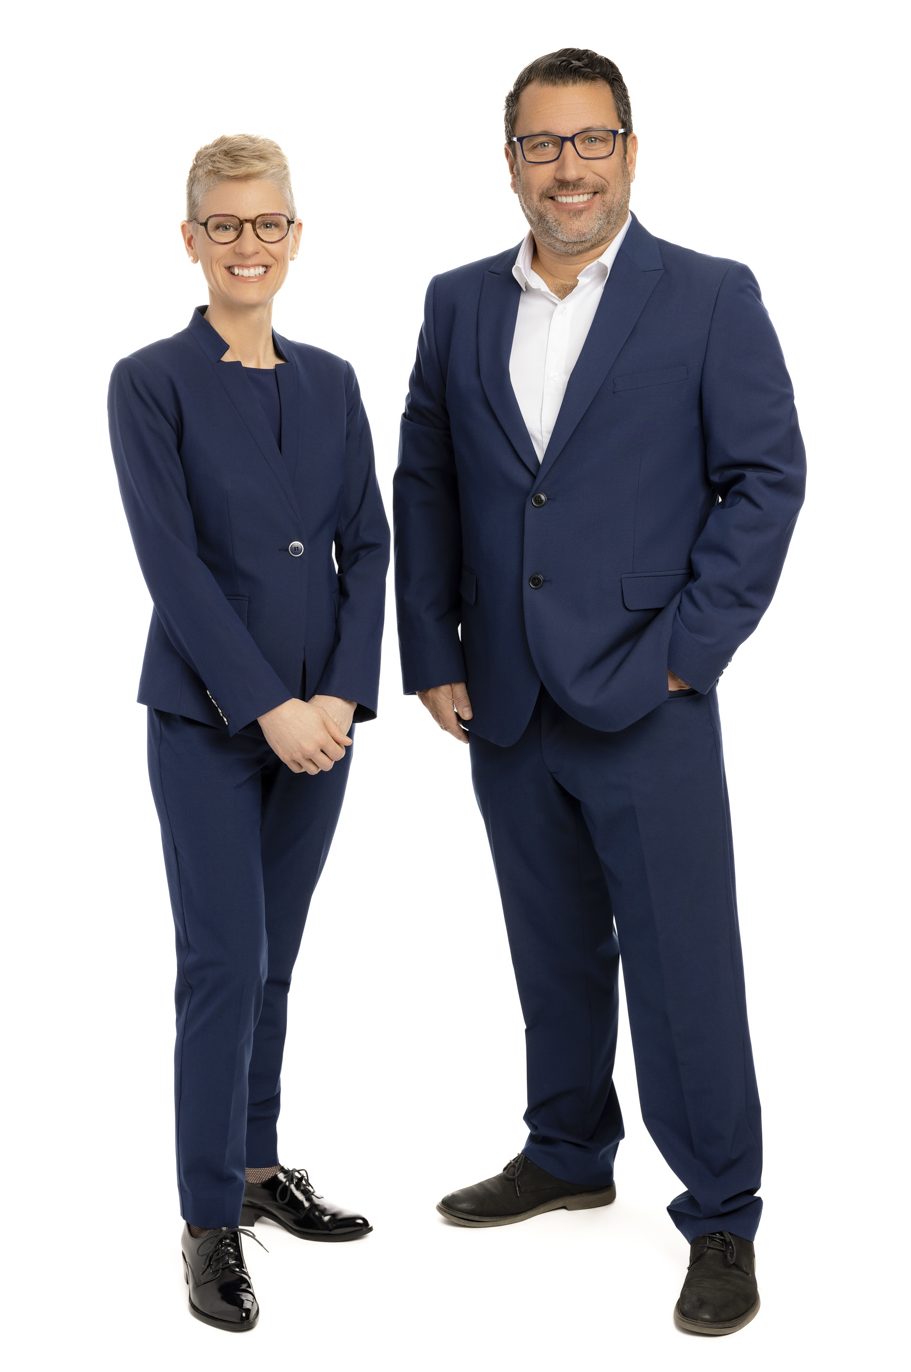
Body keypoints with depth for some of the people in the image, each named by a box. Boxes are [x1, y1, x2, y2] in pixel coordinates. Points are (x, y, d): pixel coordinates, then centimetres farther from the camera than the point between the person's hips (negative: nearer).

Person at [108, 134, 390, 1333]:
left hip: (321, 714, 4)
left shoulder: (331, 382, 9)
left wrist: (341, 696, -7)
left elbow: (366, 546, 5)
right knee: (223, 963, -3)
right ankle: (211, 1223, 6)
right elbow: (171, 561, -12)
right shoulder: (152, 382, -5)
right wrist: (266, 705, -16)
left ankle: (258, 1163, 28)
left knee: (274, 958, 14)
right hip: (208, 719, -4)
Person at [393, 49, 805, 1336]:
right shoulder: (459, 303, 9)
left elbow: (765, 476, -5)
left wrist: (689, 646, -11)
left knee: (685, 970, 0)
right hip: (505, 706, 4)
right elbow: (425, 485, 11)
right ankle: (568, 1154, 36)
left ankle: (721, 1218, 14)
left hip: (644, 702, -4)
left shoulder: (712, 298, -3)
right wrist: (431, 654, 4)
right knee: (553, 953, 18)